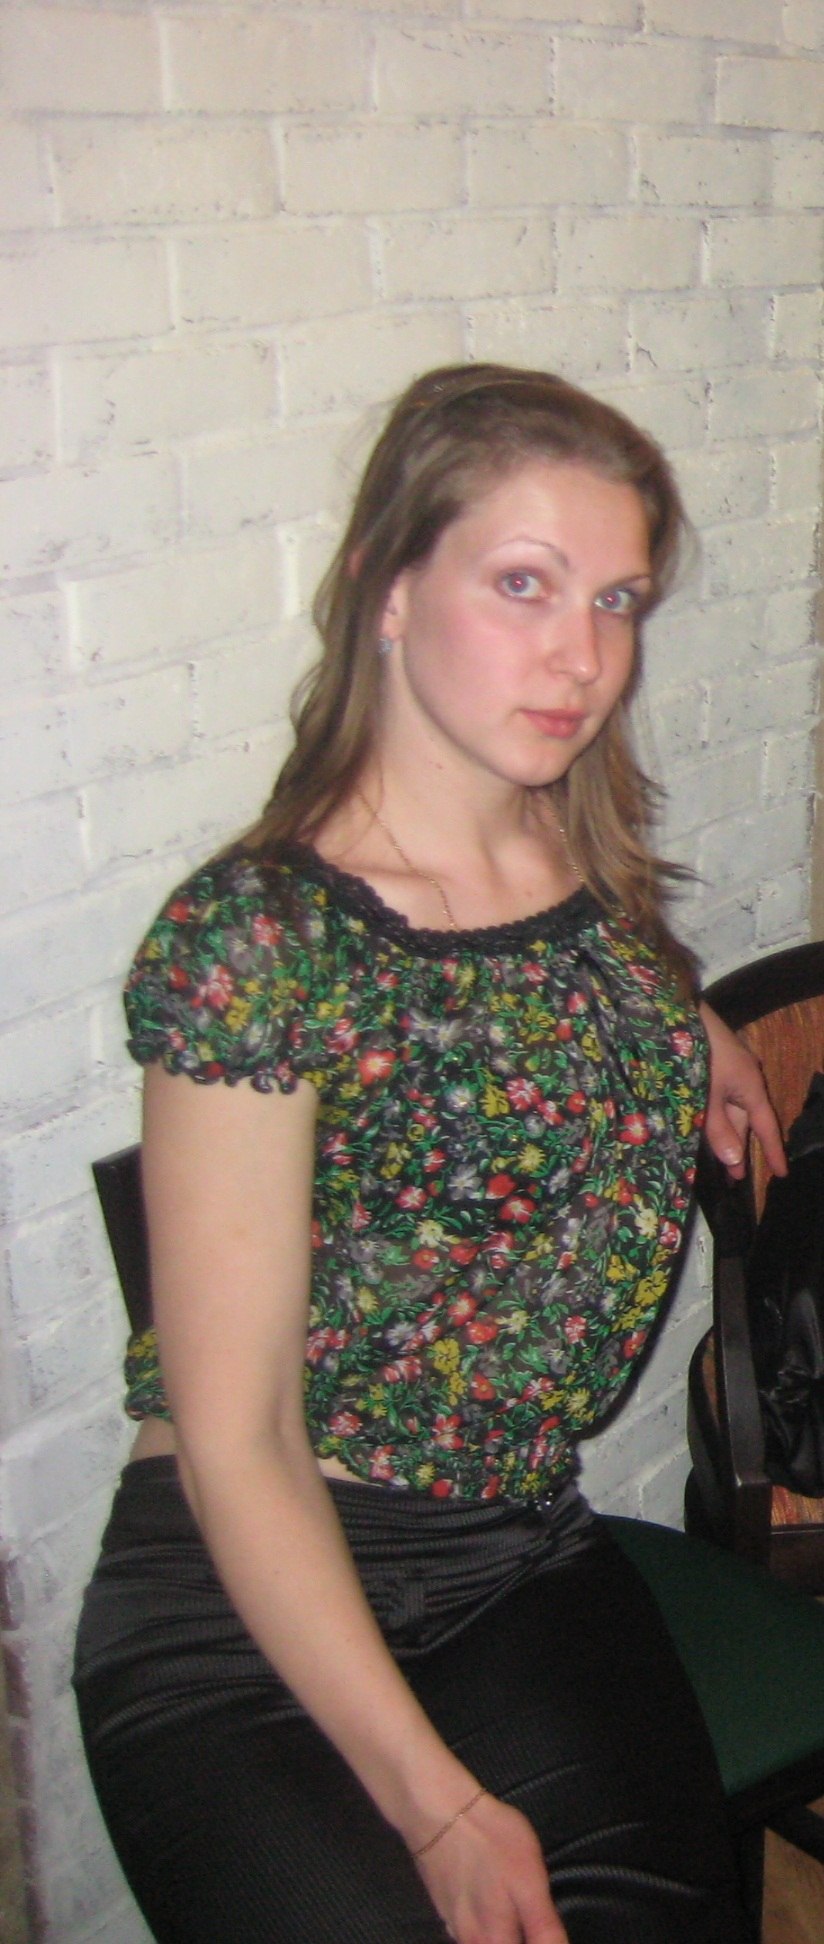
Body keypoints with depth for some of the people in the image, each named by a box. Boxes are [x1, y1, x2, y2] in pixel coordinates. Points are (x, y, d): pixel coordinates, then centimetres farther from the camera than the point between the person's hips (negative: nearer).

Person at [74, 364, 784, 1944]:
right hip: (248, 1617, -4)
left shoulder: (601, 878, 2)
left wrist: (682, 1026, 13)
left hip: (526, 1563, 5)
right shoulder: (250, 938, -17)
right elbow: (235, 1444, -16)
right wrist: (436, 1808, -17)